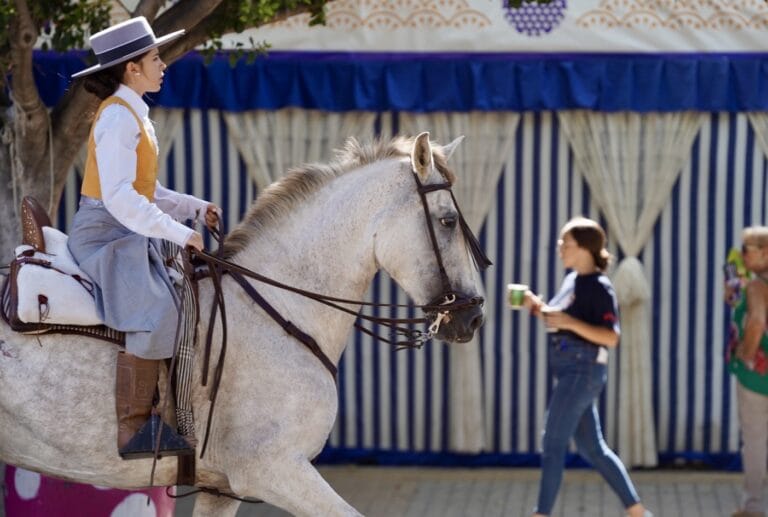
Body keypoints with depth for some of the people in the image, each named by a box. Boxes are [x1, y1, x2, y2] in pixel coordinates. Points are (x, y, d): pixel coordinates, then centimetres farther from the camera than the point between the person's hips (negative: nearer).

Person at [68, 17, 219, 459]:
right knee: (156, 312, -26)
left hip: (128, 234, 10)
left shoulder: (135, 115, 16)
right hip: (105, 233, -10)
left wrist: (196, 208, 9)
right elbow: (119, 197, -23)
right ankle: (132, 431, -24)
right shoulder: (118, 117, -14)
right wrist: (178, 233, -23)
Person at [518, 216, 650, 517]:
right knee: (592, 449, 12)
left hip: (583, 370, -9)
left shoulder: (599, 287, -12)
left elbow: (611, 337, -19)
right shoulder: (572, 279, 13)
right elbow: (558, 322, 22)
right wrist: (537, 308, 4)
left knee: (553, 445, -8)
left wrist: (570, 322, -26)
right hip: (568, 371, 9)